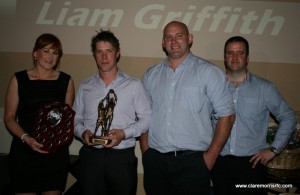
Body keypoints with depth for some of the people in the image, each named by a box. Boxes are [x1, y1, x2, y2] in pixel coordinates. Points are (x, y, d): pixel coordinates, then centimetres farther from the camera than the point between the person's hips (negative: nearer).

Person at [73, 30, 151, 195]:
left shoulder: (134, 85, -2)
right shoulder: (85, 87, 8)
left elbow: (147, 117, -2)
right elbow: (76, 119, 12)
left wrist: (124, 133, -14)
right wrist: (83, 132, -8)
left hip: (122, 157, -2)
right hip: (90, 155, 2)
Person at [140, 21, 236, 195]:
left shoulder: (208, 72, -2)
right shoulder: (151, 75, 10)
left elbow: (226, 115, -4)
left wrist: (211, 156, -6)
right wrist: (145, 150, 4)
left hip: (192, 161, -3)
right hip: (154, 161, 4)